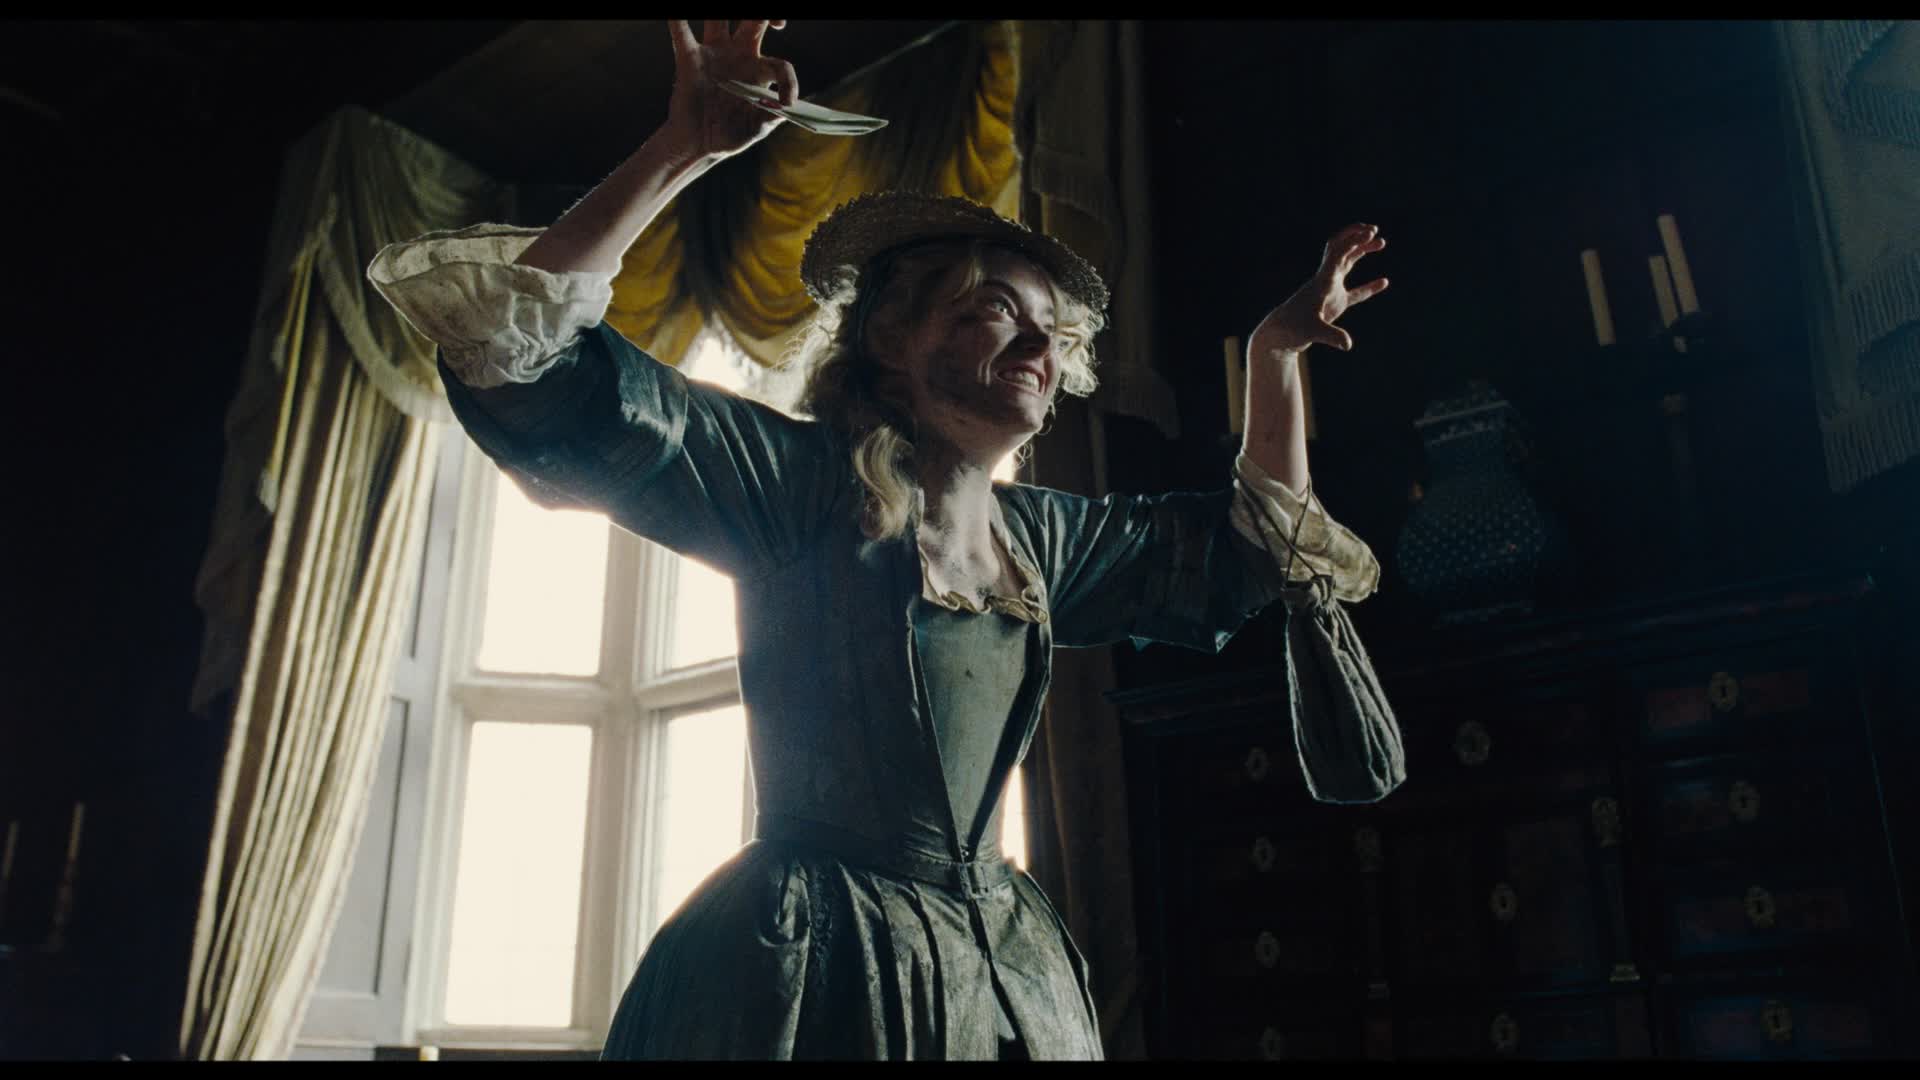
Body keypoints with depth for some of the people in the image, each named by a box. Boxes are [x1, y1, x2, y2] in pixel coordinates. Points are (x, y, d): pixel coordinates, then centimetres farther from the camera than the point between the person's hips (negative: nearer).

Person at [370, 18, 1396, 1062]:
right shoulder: (805, 484, -11)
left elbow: (1251, 543, 22)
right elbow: (525, 348, -20)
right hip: (811, 968, -7)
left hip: (1004, 967, 7)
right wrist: (685, 147, -22)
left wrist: (1277, 349, 16)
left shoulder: (1038, 536, 9)